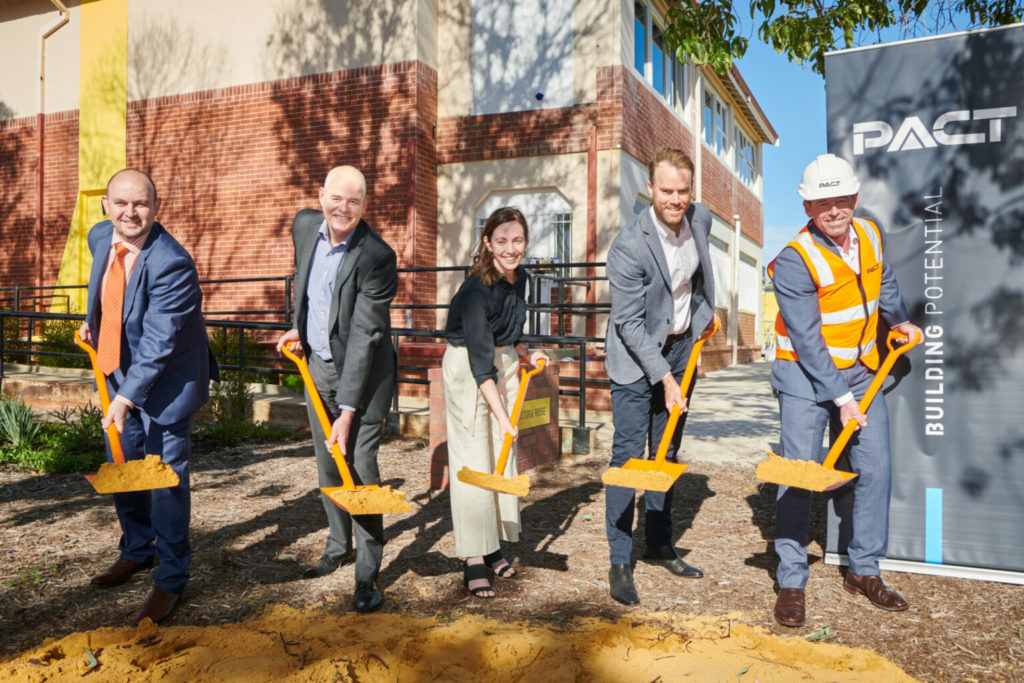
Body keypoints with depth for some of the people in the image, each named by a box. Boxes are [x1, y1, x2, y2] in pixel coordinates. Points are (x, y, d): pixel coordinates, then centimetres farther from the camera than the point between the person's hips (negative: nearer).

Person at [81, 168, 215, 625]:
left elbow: (158, 344, -29)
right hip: (116, 372, 8)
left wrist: (127, 398, -32)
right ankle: (136, 552, 41)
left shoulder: (171, 265, -28)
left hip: (163, 381, -8)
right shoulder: (99, 237, -3)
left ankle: (170, 582, 14)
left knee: (165, 480, -2)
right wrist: (91, 322, 16)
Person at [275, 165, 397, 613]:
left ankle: (367, 576, 5)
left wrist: (348, 411, -27)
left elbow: (364, 336, -26)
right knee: (327, 465, 16)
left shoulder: (376, 256, -24)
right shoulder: (305, 226, -3)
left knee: (360, 468, -7)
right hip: (317, 363, 7)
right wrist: (299, 327, 17)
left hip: (364, 371, -6)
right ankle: (339, 547, 36)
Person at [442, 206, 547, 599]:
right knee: (474, 461, -7)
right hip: (467, 367, -7)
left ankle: (494, 545, 22)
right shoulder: (477, 289, -25)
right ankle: (473, 561, 0)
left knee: (504, 456, 10)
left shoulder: (519, 278, 0)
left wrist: (526, 356, 10)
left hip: (505, 363, 8)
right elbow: (480, 362, -28)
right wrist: (501, 416, -32)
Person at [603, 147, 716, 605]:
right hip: (637, 356, -6)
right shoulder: (629, 245, -25)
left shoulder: (701, 218, -5)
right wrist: (664, 377, -21)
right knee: (628, 455, -6)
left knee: (666, 452, 14)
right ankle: (619, 562, 4)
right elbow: (629, 323, -22)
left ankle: (660, 545, 27)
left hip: (683, 345, 6)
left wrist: (706, 311, 21)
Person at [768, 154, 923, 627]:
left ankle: (864, 571, 21)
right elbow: (808, 340, -22)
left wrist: (900, 321, 33)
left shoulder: (872, 234, -1)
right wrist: (841, 398, -21)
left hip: (861, 372, 6)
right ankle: (791, 583, 5)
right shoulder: (794, 261, -21)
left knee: (875, 469, 6)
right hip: (806, 377, -6)